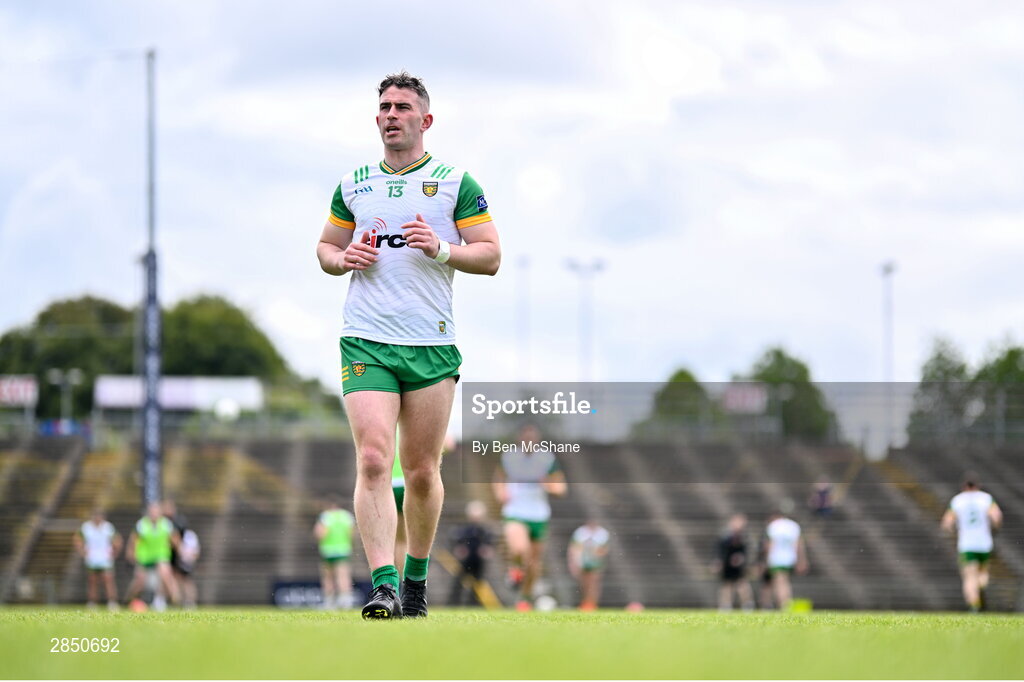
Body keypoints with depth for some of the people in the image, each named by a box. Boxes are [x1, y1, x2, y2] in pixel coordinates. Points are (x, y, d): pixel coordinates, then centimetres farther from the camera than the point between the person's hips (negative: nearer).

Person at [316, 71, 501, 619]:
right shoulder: (353, 185, 13)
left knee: (422, 471, 4)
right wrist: (343, 258, 1)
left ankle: (416, 578, 24)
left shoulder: (456, 183, 6)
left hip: (432, 347, -1)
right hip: (366, 344, 1)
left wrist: (442, 249, -13)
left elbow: (490, 255, 4)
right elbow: (325, 248, 24)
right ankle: (384, 585, -22)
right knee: (373, 460, -16)